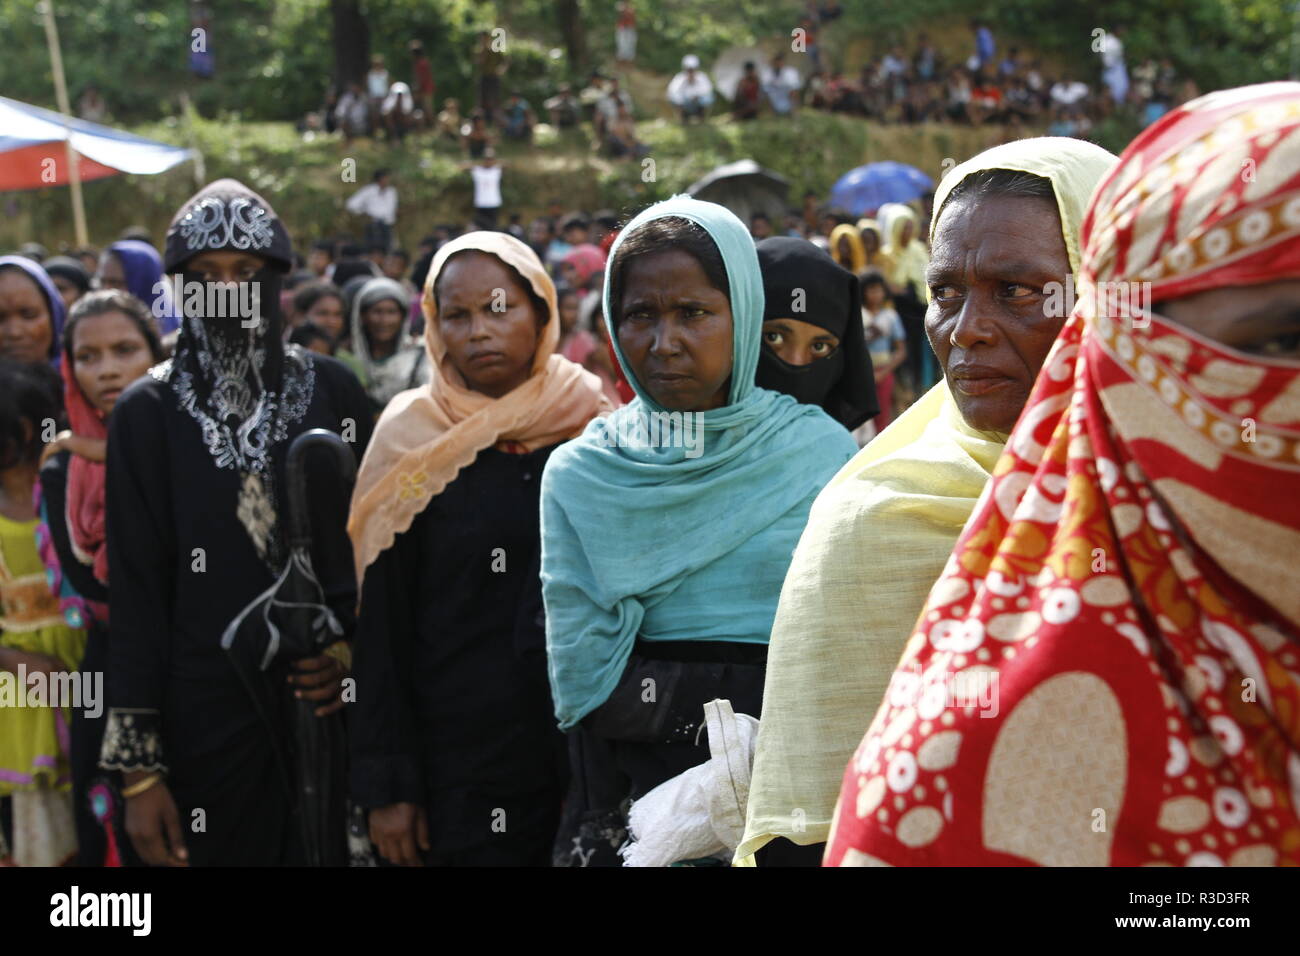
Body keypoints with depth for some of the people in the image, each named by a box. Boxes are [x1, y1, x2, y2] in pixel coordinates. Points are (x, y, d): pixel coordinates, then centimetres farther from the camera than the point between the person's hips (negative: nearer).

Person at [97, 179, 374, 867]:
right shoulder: (147, 412, -1)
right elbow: (136, 590, -3)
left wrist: (354, 649, -8)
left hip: (329, 705, 1)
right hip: (208, 713, -1)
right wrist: (139, 769, -5)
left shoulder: (330, 389, 3)